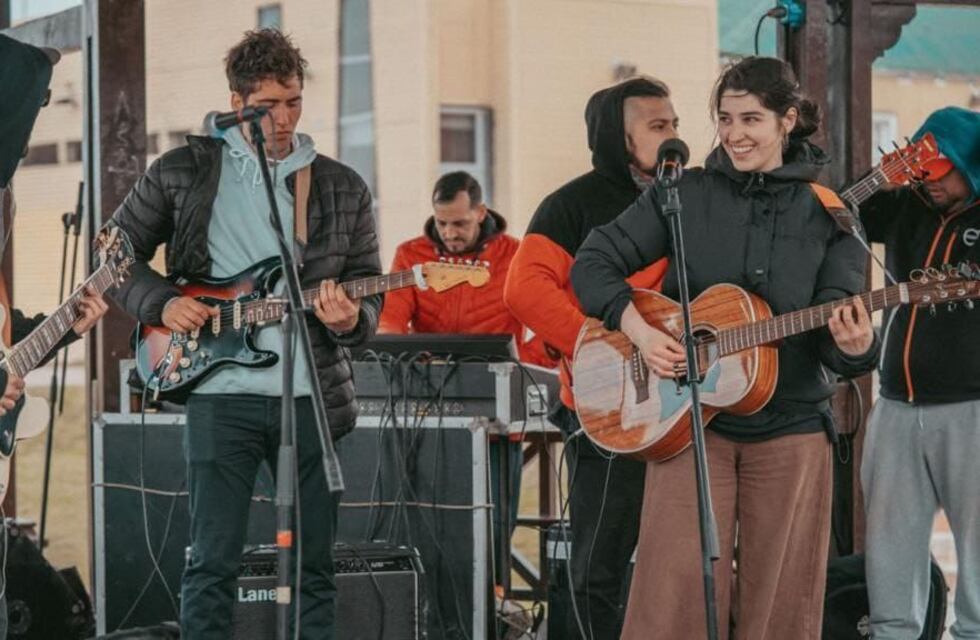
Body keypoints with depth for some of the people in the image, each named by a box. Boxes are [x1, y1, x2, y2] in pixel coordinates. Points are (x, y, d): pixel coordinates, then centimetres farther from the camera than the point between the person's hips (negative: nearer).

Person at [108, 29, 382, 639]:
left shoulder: (343, 189, 9)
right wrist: (161, 302, -5)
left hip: (314, 394, 2)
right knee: (213, 561, -4)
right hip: (221, 391, -2)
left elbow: (370, 293, 11)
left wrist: (350, 320, -12)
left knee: (315, 562, 6)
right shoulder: (181, 172, 5)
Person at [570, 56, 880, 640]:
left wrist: (855, 347, -26)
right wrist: (638, 329, -15)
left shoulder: (827, 214, 2)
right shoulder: (684, 195, 2)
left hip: (791, 428, 0)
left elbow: (836, 340, -2)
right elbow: (594, 262, 2)